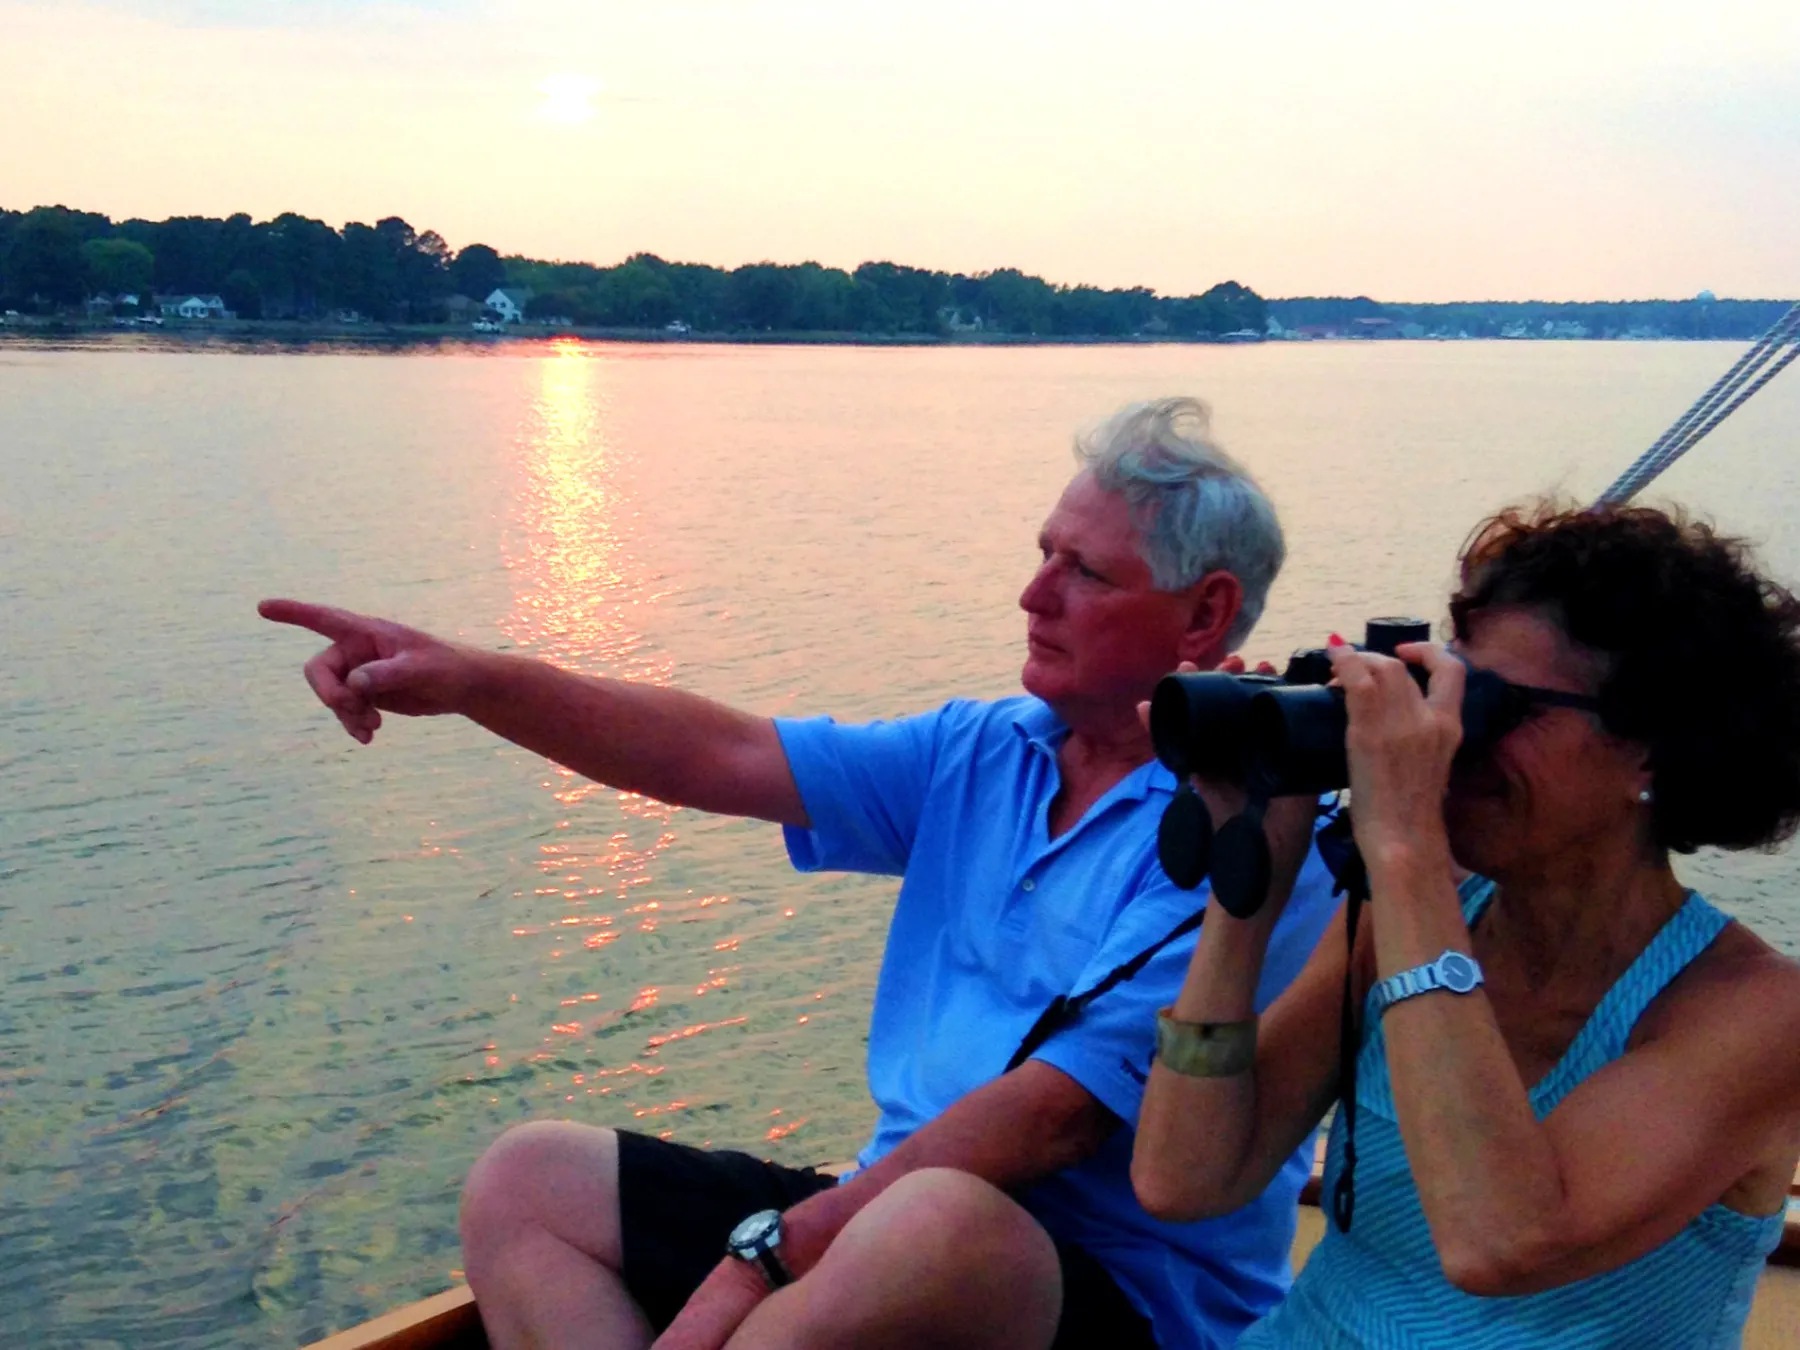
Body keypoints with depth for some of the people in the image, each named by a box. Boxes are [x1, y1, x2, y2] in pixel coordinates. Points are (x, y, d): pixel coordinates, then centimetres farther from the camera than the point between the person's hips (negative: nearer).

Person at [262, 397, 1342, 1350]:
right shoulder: (983, 755, 9)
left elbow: (1058, 1112, -22)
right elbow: (731, 758, 1)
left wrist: (777, 1250, -22)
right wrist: (472, 681, -10)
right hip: (895, 1210, 8)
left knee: (931, 1225, -41)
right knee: (531, 1180, 2)